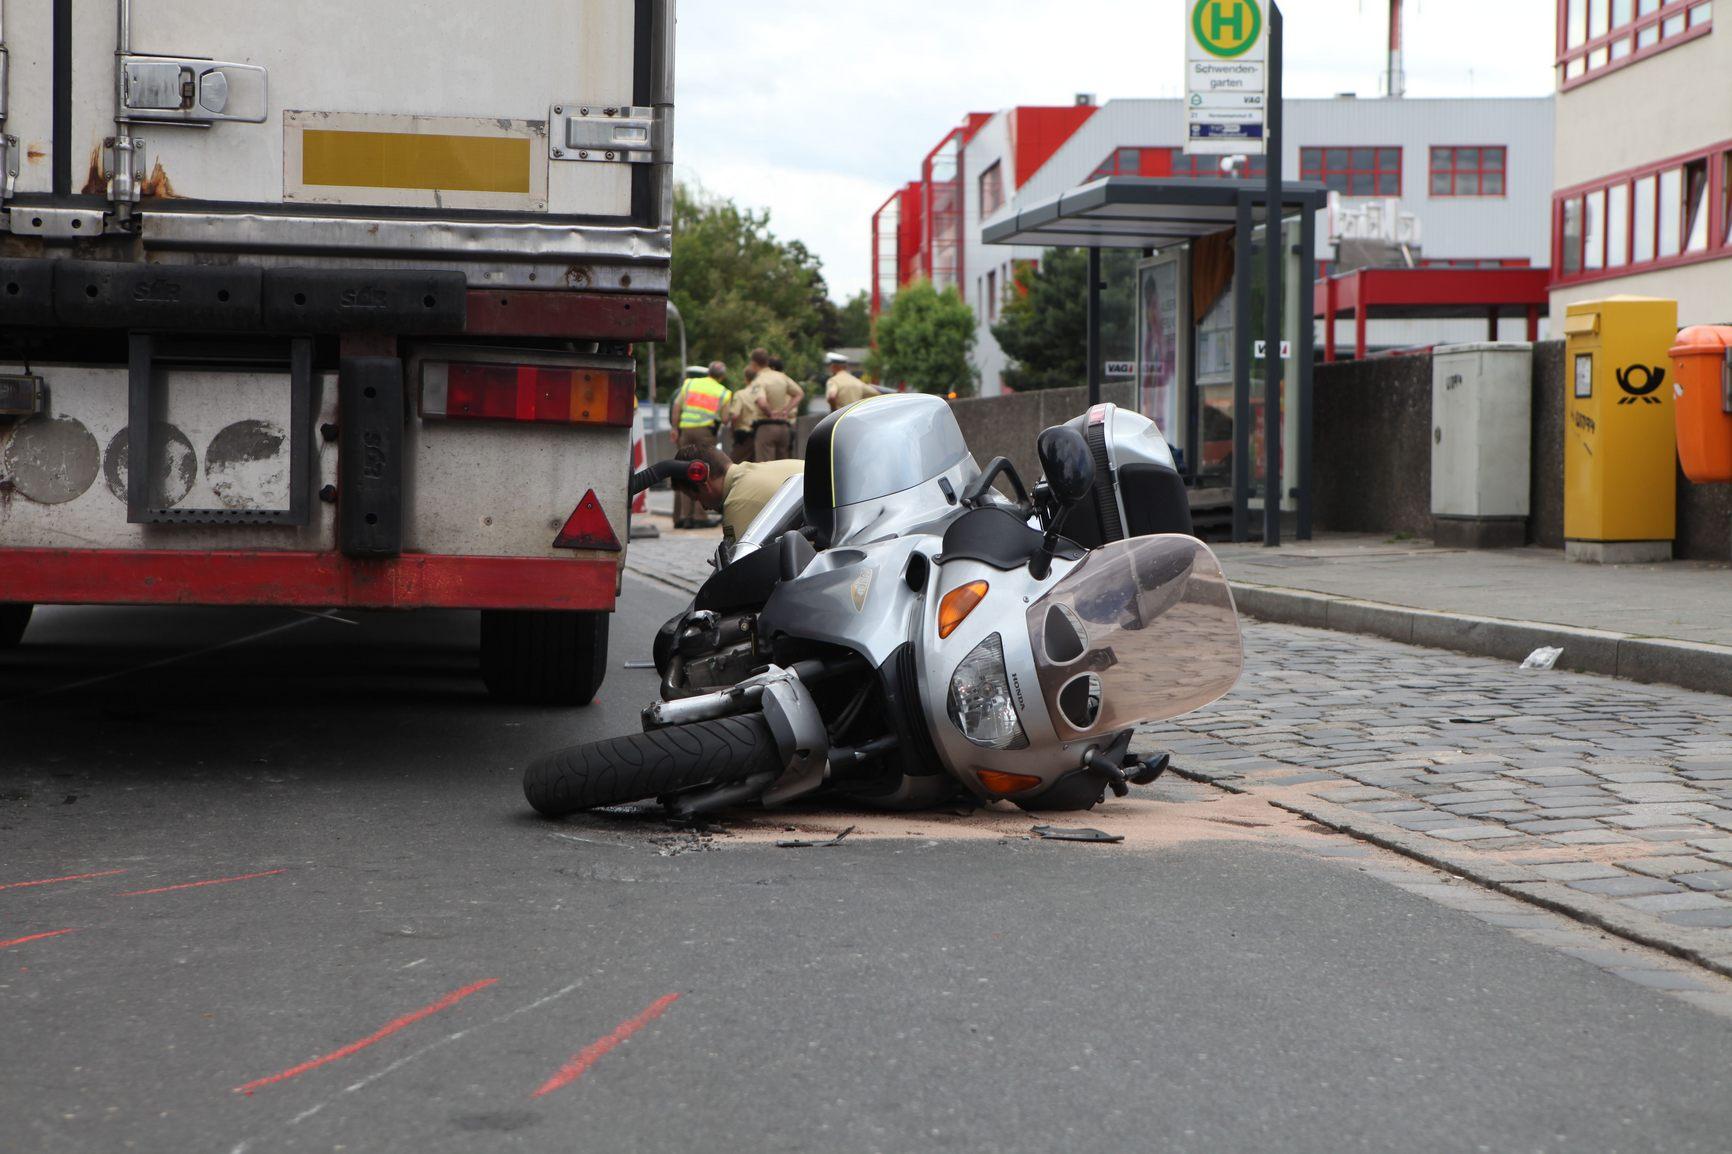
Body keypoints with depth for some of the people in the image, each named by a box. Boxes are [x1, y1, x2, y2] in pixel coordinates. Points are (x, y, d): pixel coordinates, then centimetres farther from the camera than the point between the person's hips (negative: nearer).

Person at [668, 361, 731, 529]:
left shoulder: (689, 384, 15)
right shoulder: (724, 393, 11)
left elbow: (677, 406, 7)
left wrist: (675, 429, 10)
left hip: (686, 431, 3)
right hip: (705, 432, -3)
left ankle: (684, 516, 3)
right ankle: (699, 516, -7)